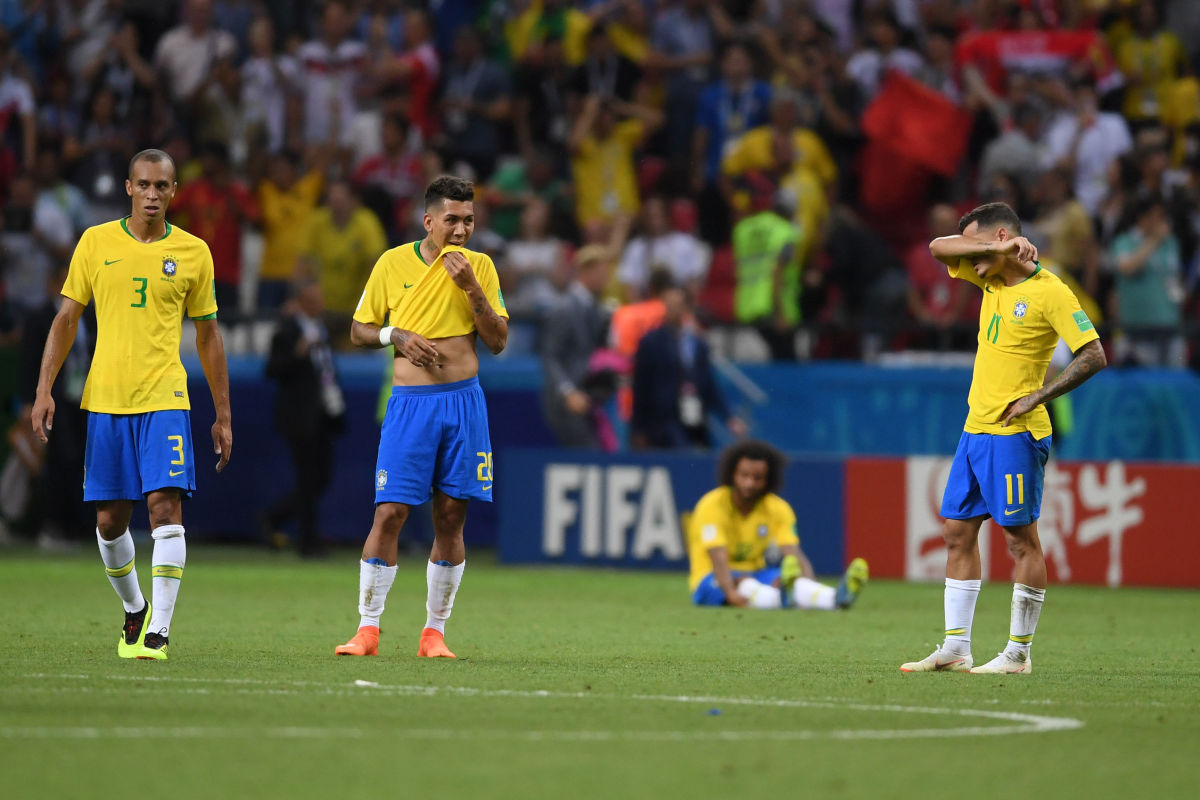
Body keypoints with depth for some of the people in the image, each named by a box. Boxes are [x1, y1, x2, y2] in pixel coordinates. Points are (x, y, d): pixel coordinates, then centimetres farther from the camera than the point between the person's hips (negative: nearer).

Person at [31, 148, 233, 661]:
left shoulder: (192, 253, 4)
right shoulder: (96, 243, 5)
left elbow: (208, 335, 11)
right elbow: (66, 319, 8)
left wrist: (223, 415, 10)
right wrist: (44, 390, 0)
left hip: (164, 398, -1)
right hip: (105, 400, 1)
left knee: (166, 505, -15)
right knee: (110, 520, 6)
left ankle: (158, 630, -14)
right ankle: (134, 609, 30)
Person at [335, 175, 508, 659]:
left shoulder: (478, 266, 5)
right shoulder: (393, 263, 3)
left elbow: (498, 342, 1)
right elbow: (359, 331, 10)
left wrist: (471, 287, -10)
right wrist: (397, 335, -9)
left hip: (464, 401, 1)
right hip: (410, 402, -1)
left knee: (451, 518, 2)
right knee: (389, 512, -9)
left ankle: (435, 632, 9)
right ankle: (368, 629, -3)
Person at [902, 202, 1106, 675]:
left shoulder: (1049, 293, -12)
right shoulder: (992, 280, 12)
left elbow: (1093, 356, -16)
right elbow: (939, 248, 13)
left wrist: (1034, 398, -17)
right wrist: (992, 253, -2)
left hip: (1015, 433, -9)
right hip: (976, 430, 9)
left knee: (1020, 537, -4)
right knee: (957, 531, 8)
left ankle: (1018, 654, 0)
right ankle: (955, 649, 12)